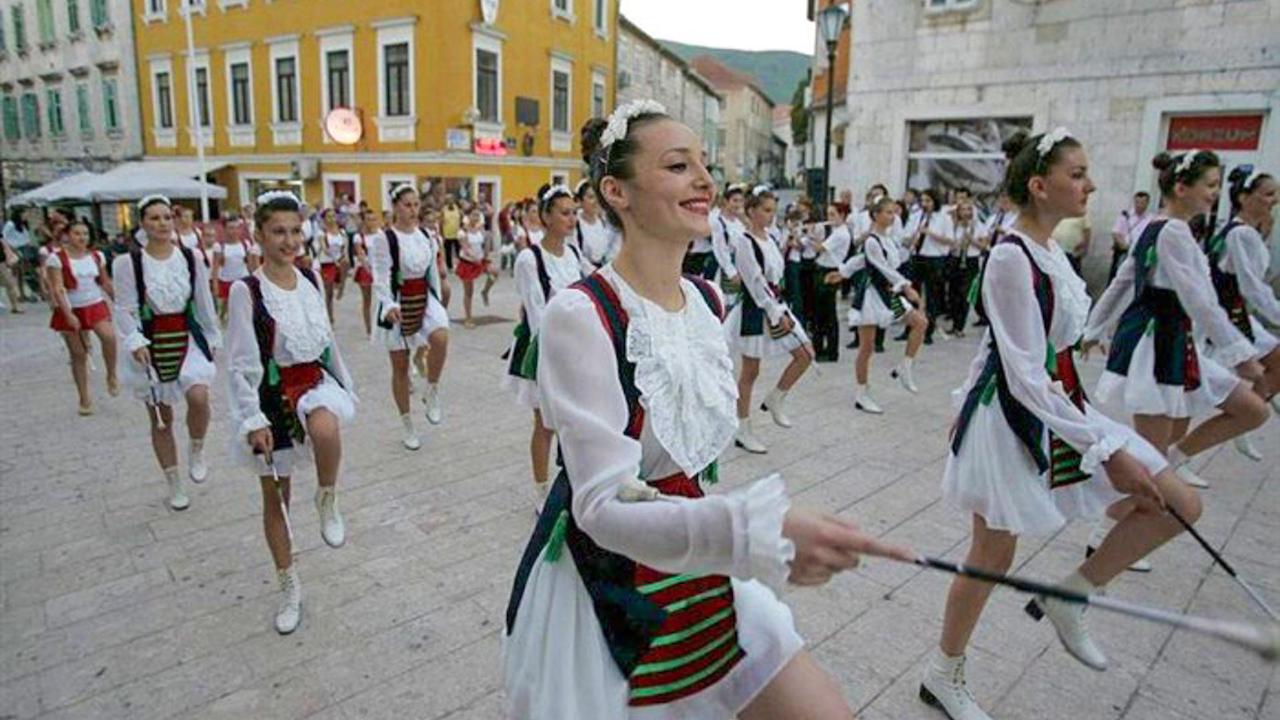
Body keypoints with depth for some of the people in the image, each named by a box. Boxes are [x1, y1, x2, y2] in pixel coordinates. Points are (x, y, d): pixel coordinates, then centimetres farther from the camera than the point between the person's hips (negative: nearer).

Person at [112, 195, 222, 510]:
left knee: (199, 397, -26)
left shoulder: (190, 258, 0)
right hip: (151, 343, 0)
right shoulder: (128, 262, -6)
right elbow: (125, 310, -6)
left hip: (188, 338, 1)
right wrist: (135, 342, -21)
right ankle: (174, 484, 26)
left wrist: (213, 338, 11)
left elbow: (204, 303, 7)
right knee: (160, 419, 9)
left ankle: (196, 451, 5)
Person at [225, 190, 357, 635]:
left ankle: (327, 502, -5)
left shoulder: (312, 279, 2)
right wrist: (253, 420, -18)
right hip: (272, 394, -2)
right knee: (274, 496, 10)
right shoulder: (246, 291, -13)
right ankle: (289, 589, 28)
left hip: (315, 381, 2)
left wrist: (346, 387, 14)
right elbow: (240, 364, -13)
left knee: (326, 429, -37)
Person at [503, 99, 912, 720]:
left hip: (697, 568, 6)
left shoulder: (709, 301, 0)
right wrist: (760, 530, -40)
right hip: (600, 585, -6)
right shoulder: (578, 315, -23)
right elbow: (605, 506, -27)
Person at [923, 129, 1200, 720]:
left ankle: (1068, 598, 21)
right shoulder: (1011, 259, -22)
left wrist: (967, 404, 20)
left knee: (1180, 505, 7)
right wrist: (1107, 452, -23)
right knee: (994, 556, 5)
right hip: (1013, 418, -9)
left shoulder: (1048, 251, 7)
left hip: (1061, 407, 9)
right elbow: (1025, 377, -25)